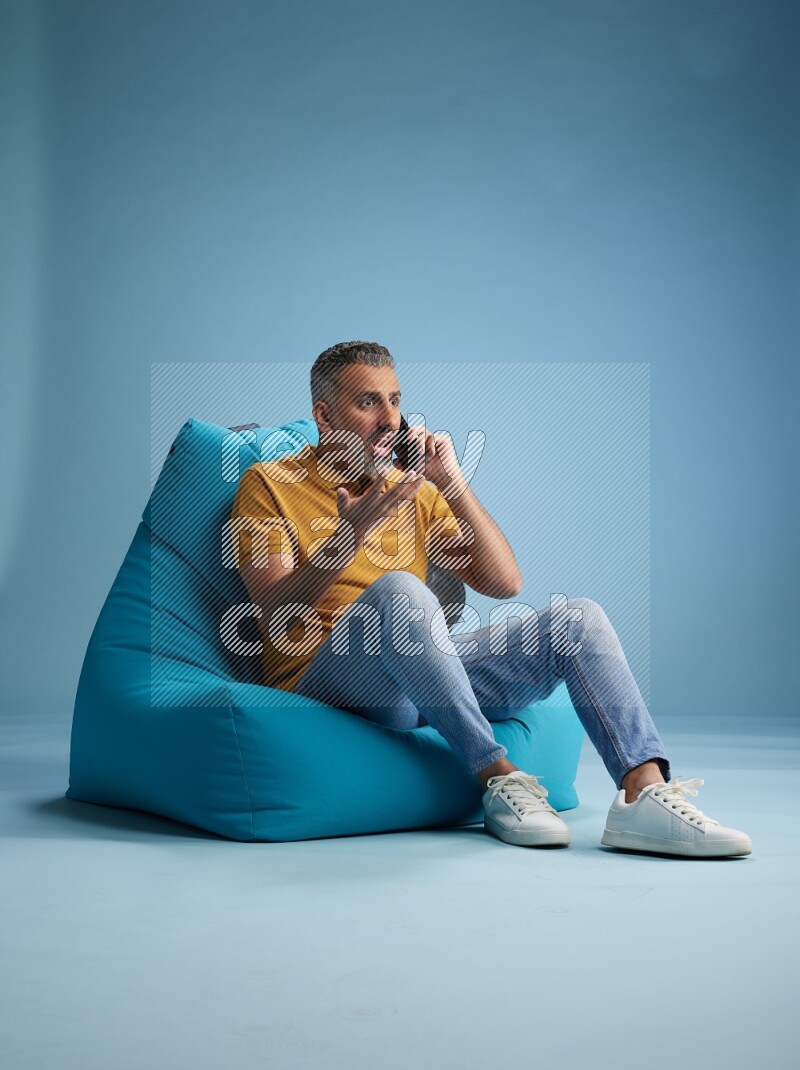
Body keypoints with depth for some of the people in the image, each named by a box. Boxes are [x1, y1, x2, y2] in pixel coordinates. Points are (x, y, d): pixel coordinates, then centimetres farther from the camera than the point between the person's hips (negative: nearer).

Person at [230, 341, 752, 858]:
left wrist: (454, 484, -1)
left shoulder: (414, 490, 18)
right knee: (398, 591, -36)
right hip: (323, 677, -5)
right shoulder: (269, 483, 4)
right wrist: (347, 537, -24)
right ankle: (499, 776, -28)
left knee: (580, 619, -9)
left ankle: (645, 795, -26)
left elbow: (505, 583, 9)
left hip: (423, 671, 6)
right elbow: (274, 615, -9)